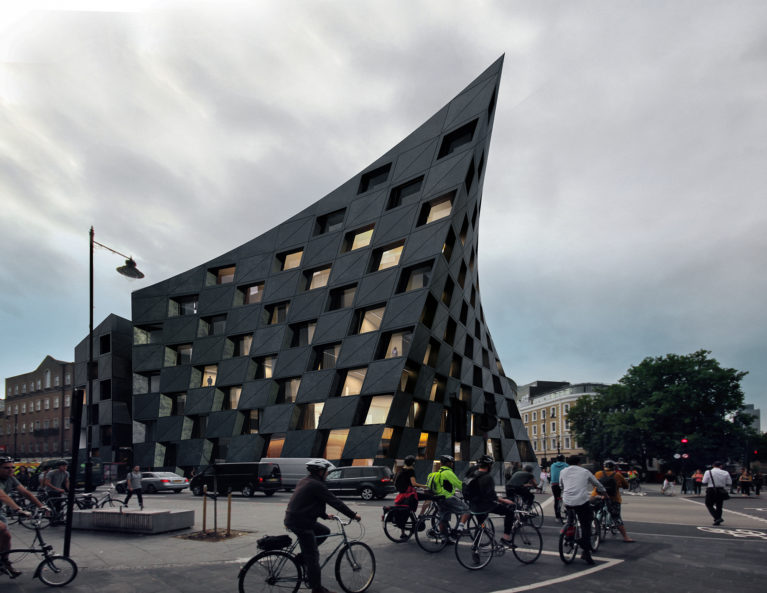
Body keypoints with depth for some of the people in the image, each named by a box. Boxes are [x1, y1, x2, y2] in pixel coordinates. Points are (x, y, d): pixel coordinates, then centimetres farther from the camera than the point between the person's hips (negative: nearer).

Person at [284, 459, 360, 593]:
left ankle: (303, 557, 18)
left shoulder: (304, 481, 14)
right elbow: (335, 502, -14)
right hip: (300, 523, -9)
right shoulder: (317, 485, -16)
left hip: (294, 518, 9)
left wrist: (325, 515, 27)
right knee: (313, 557, -1)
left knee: (325, 531, 20)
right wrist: (353, 515, -6)